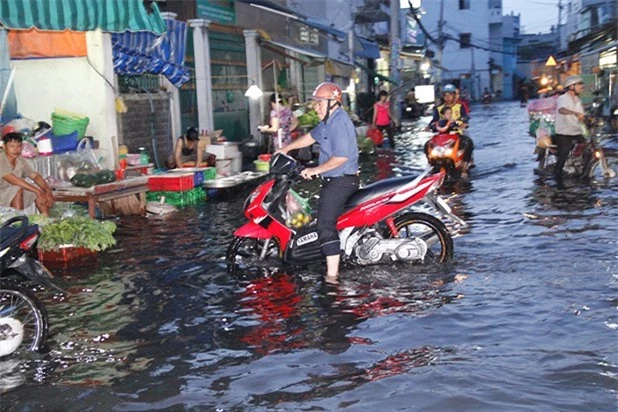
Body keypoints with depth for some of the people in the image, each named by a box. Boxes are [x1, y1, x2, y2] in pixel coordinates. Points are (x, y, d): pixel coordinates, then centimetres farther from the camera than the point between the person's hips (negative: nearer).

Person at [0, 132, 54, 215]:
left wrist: (48, 191, -22)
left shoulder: (21, 161, 2)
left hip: (17, 197, 7)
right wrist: (37, 191, -37)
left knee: (40, 188, -8)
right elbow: (14, 180, -32)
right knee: (18, 189, -32)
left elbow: (35, 176, -4)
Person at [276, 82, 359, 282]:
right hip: (334, 180, 12)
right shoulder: (329, 120, 14)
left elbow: (341, 157, -26)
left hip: (340, 181, -12)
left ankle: (332, 275, -17)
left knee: (325, 225, -17)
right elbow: (311, 136, 29)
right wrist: (286, 148, 32)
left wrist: (316, 170, -19)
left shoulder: (339, 123, -19)